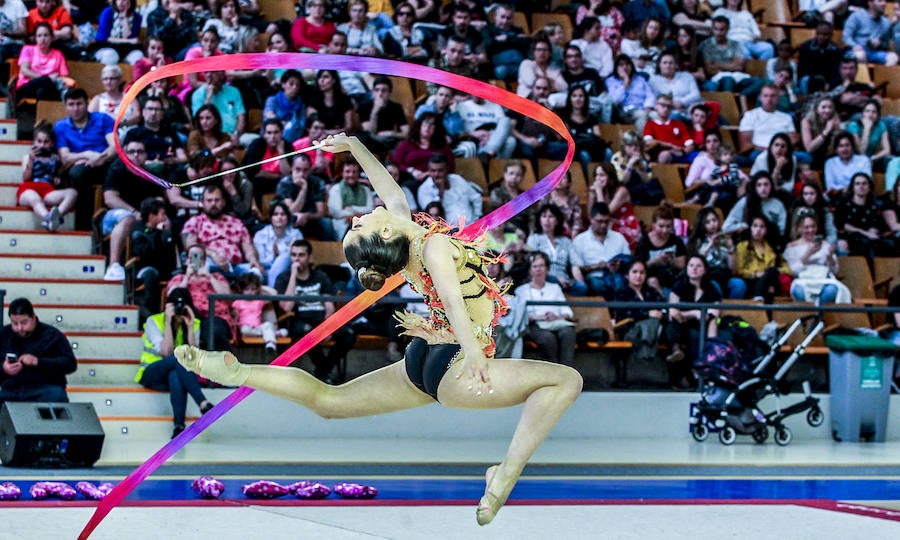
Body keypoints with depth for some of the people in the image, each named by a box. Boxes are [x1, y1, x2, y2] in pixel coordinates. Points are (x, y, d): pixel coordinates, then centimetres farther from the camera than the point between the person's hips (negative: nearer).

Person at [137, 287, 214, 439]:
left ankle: (179, 425, -46)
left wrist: (190, 327, -18)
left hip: (175, 374, 2)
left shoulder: (194, 324, 3)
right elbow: (166, 352, -19)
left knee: (175, 377, -38)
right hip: (151, 375, -2)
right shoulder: (154, 321, -6)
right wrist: (168, 322, -22)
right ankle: (203, 404, -45)